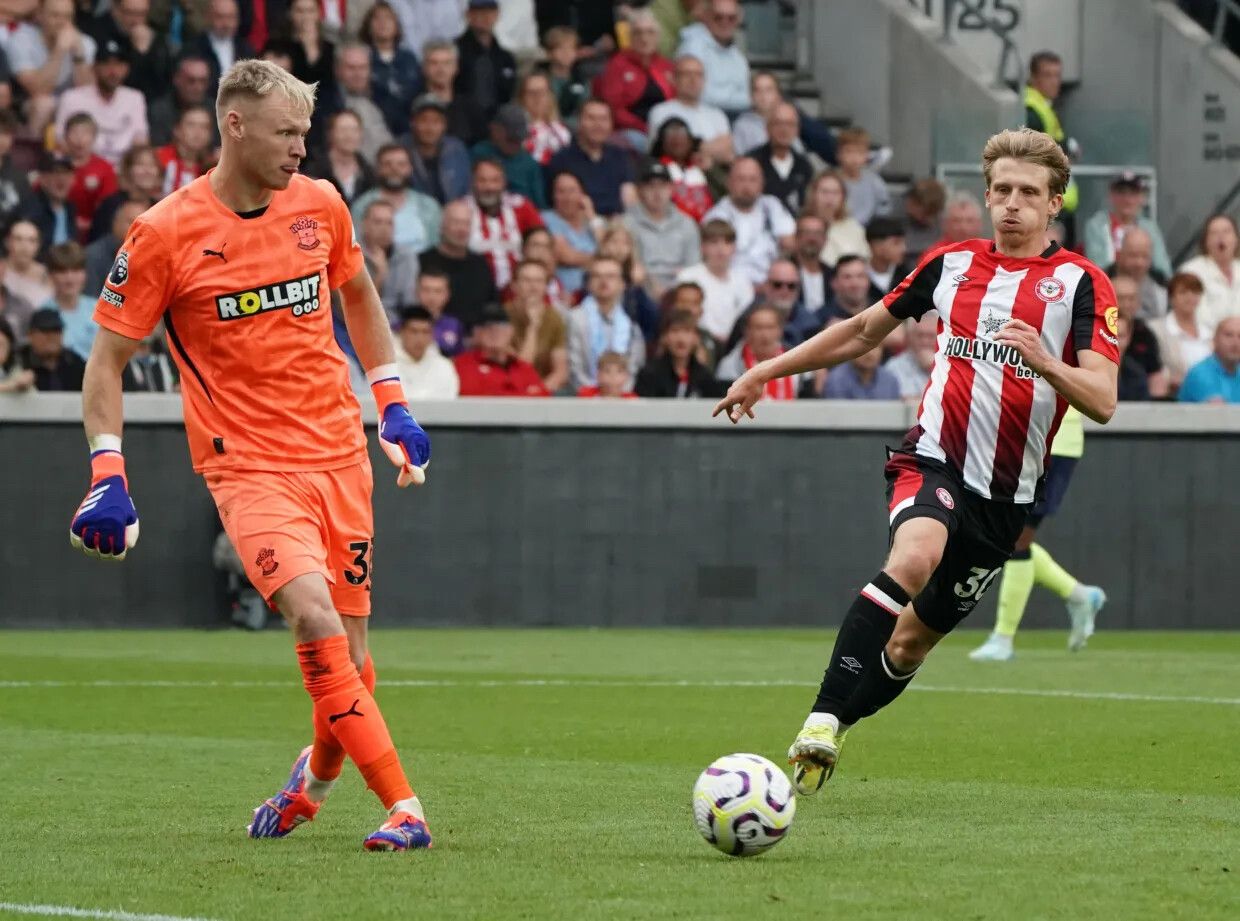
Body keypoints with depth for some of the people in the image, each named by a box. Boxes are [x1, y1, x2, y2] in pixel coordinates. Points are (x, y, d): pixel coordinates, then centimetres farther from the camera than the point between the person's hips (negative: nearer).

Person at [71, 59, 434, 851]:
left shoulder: (319, 205, 3)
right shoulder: (166, 234, -10)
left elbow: (358, 294, 23)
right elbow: (109, 356, -3)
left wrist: (392, 401, 18)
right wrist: (108, 474, -10)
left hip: (340, 455, 5)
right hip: (249, 466, -5)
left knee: (348, 655, 7)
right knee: (318, 623, -24)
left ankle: (317, 777, 37)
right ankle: (403, 808, -22)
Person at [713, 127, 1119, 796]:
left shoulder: (1082, 284, -1)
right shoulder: (952, 263, 9)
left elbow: (1102, 402, -11)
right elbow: (863, 331, 22)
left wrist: (1044, 361, -30)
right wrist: (764, 373, 20)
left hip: (1007, 494, 1)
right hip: (933, 459, -1)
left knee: (911, 642, 5)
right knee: (914, 558, -33)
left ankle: (824, 739, 26)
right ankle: (821, 723, -38)